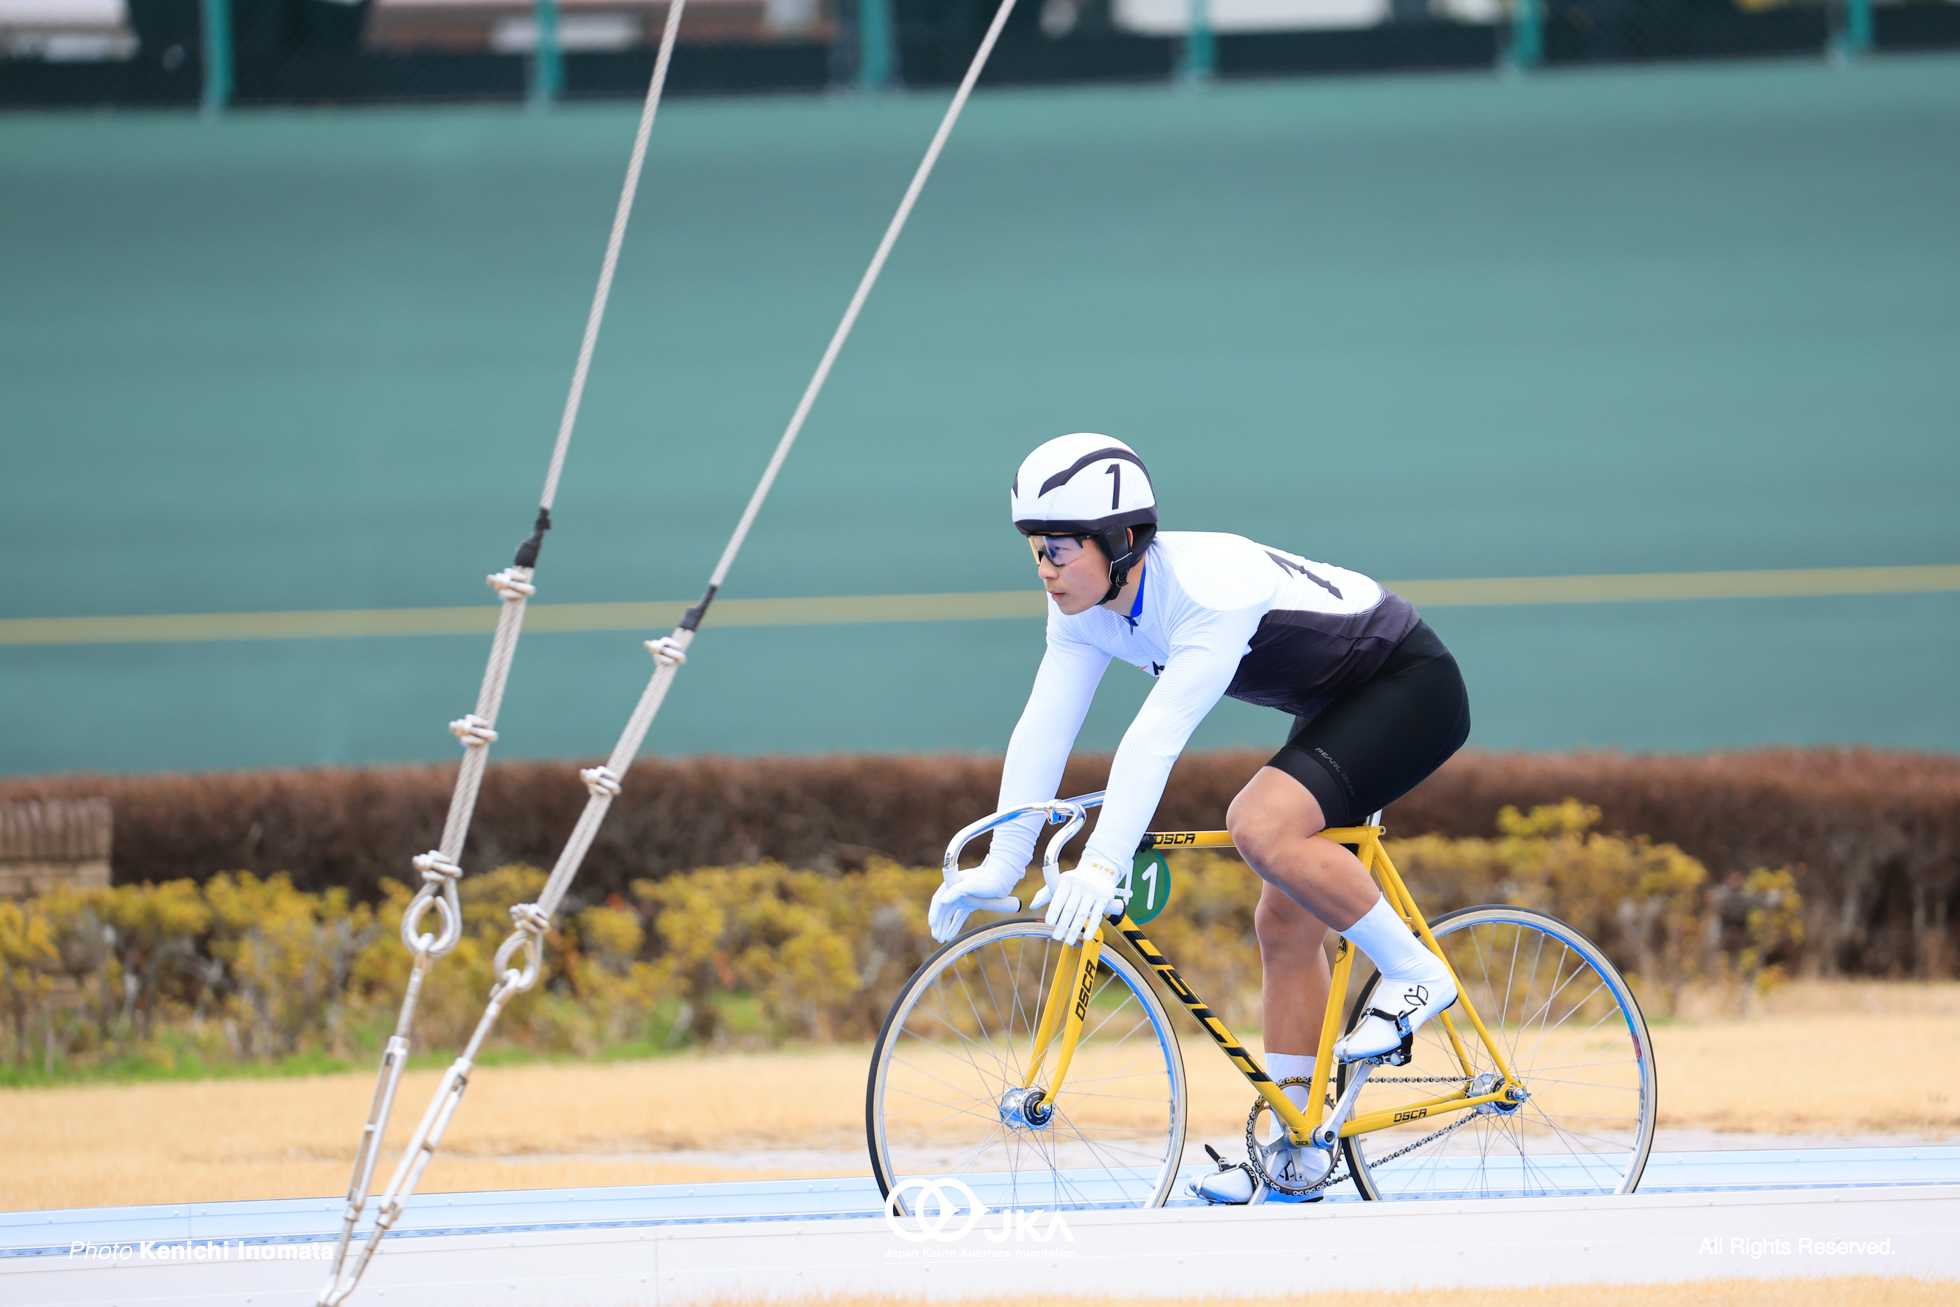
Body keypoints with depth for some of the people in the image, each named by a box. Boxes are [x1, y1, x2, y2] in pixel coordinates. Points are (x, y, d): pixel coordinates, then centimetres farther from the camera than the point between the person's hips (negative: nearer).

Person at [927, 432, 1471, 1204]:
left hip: (1413, 690, -9)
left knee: (1261, 825, -29)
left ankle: (1413, 972, -13)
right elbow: (1043, 728, -11)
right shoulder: (1085, 611, -8)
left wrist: (1102, 864, -49)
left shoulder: (1210, 589, -34)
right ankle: (1296, 1148, 9)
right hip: (1340, 706, 9)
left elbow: (1159, 735, -42)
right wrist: (1000, 865, -17)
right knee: (1285, 923, 4)